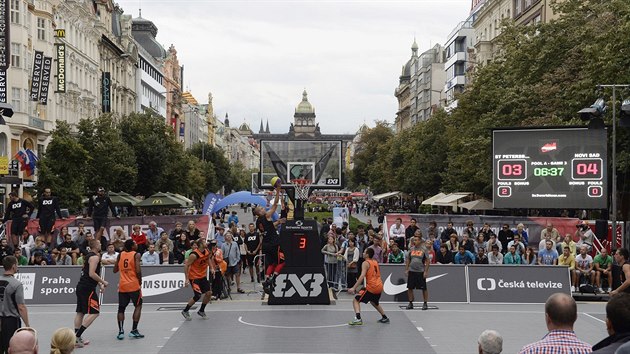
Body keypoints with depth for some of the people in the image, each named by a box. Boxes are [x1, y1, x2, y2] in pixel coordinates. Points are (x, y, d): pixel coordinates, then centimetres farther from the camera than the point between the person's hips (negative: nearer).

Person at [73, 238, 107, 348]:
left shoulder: (88, 256, 18)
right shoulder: (95, 257, -12)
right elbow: (92, 274, -21)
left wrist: (99, 284, 23)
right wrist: (103, 282, -10)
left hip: (81, 286, 10)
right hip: (88, 288, -10)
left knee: (80, 312, 11)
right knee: (94, 312, -8)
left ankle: (77, 338, 14)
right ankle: (77, 336, -13)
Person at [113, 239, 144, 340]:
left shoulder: (120, 255, 8)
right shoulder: (136, 255, -7)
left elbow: (115, 270, 13)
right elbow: (138, 270, -17)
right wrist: (140, 281, 0)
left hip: (122, 285, 4)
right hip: (133, 285, -4)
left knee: (121, 308, 13)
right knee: (138, 306, 10)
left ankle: (121, 331, 2)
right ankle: (134, 330, 3)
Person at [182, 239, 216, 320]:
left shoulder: (207, 252, -3)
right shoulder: (194, 255, -24)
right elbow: (186, 265, -19)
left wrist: (212, 268, 5)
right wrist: (187, 279, -20)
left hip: (203, 276, 7)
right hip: (194, 277, -7)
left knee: (209, 293, 2)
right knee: (198, 295, -12)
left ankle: (201, 311, 22)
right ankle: (185, 311, 9)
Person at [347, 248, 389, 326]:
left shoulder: (365, 263, -7)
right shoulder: (375, 262, 16)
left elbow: (362, 276, -19)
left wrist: (354, 288, -23)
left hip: (371, 287, -8)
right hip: (379, 286, 8)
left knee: (356, 300, -3)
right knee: (374, 302, 33)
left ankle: (358, 319, -21)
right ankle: (385, 318, 38)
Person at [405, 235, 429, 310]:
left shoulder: (424, 250, -5)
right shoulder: (411, 249, 6)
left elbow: (428, 261, -5)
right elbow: (407, 260, 12)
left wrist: (426, 271, -10)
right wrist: (406, 269, 6)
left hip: (421, 272, -4)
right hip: (411, 271, 4)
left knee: (424, 288, 2)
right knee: (410, 288, 5)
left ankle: (425, 303, 12)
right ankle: (410, 303, 15)